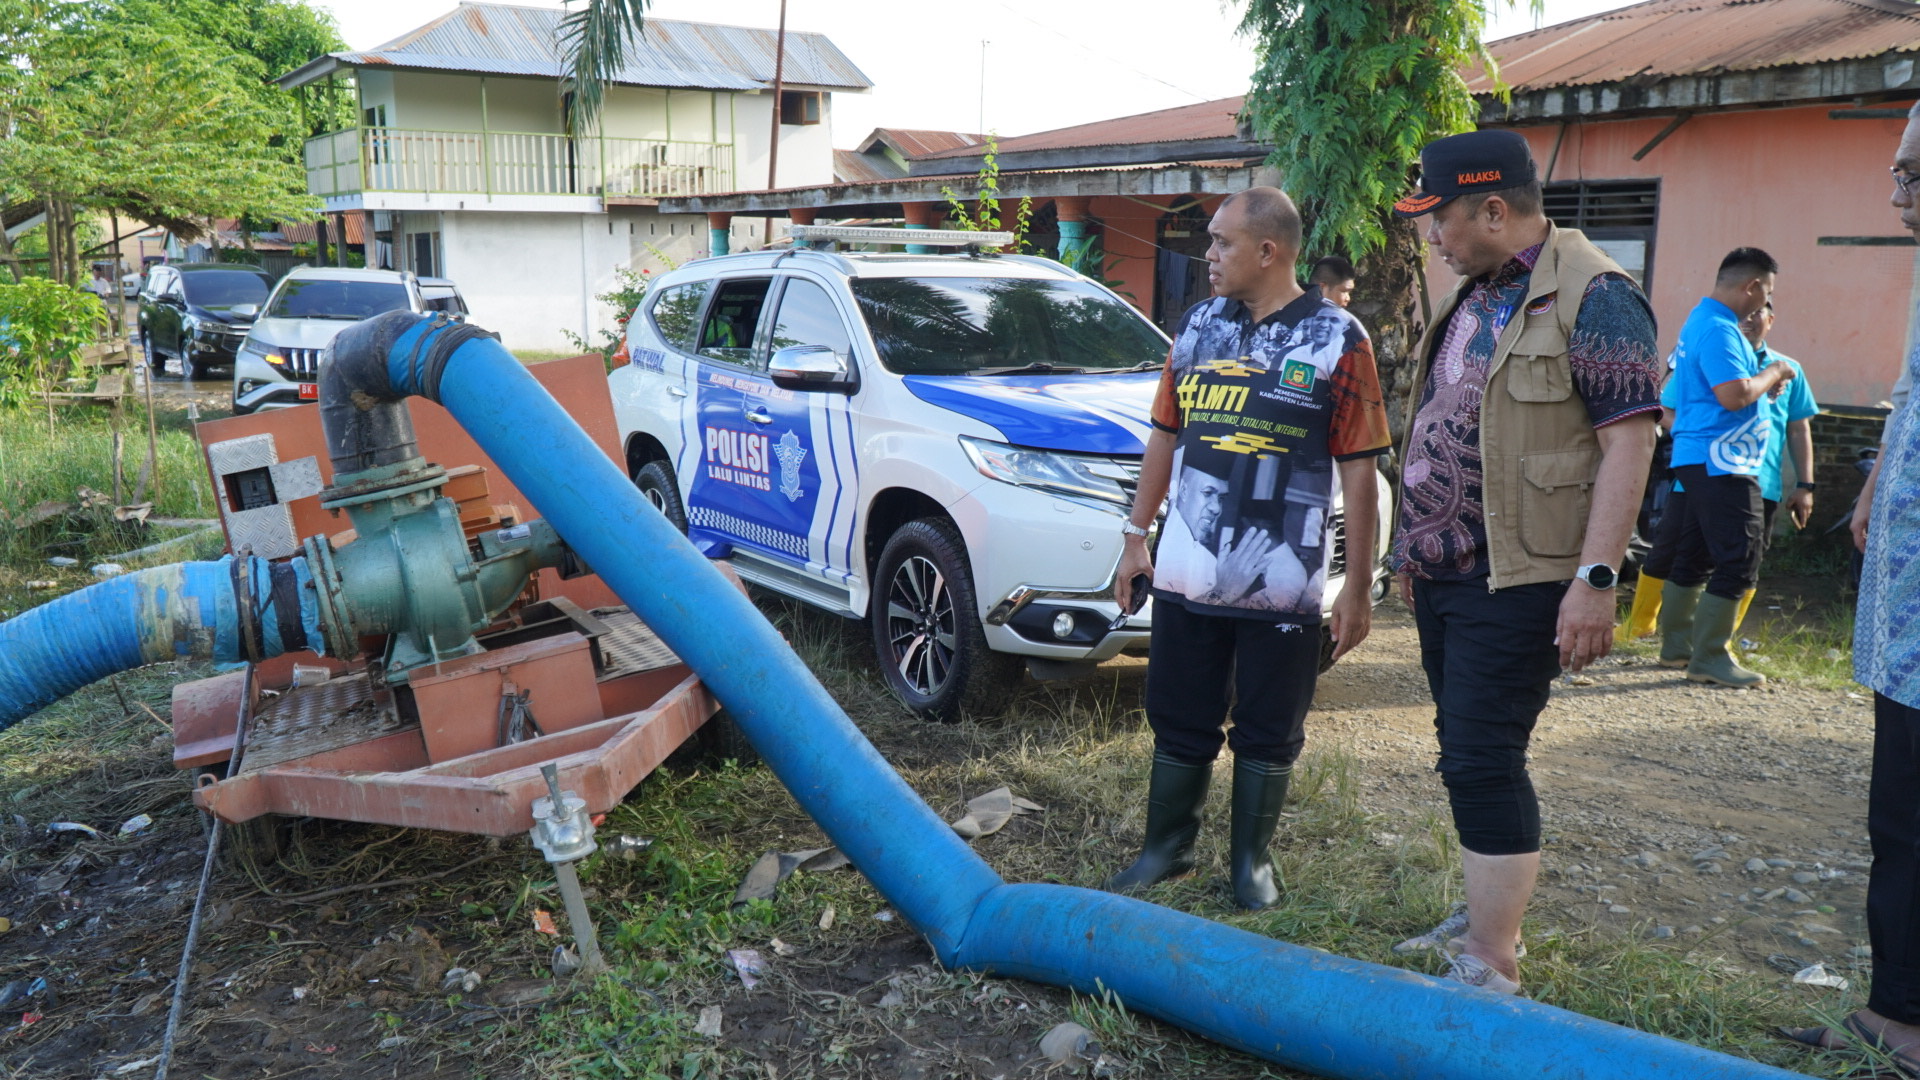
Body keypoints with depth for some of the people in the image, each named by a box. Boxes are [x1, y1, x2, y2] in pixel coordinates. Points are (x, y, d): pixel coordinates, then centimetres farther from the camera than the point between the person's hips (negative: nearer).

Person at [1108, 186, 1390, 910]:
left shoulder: (1337, 339, -6)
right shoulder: (1198, 326, 7)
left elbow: (1358, 470, -6)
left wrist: (1358, 586, -8)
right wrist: (1136, 536, 11)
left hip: (1282, 587, -3)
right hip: (1184, 575, 4)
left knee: (1268, 734, 10)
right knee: (1178, 723, 14)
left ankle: (1252, 860, 28)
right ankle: (1167, 848, 30)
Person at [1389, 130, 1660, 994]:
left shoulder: (1592, 296, -13)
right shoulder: (1475, 296, 15)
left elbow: (1628, 443, -18)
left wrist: (1595, 578, -23)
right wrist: (1414, 547, 21)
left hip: (1516, 583, -9)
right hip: (1445, 572, 9)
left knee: (1482, 761, -9)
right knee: (1465, 752, 16)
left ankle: (1491, 973, 1)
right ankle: (1484, 918, 31)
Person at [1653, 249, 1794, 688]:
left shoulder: (1702, 320, 17)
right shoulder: (1719, 330, -17)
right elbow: (1734, 395, -26)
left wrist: (1763, 382, 13)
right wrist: (1771, 374, -9)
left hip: (1700, 459, 11)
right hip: (1721, 461, -11)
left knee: (1694, 555, 14)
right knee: (1738, 562, -7)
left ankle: (1677, 645, 21)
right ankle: (1710, 658, -4)